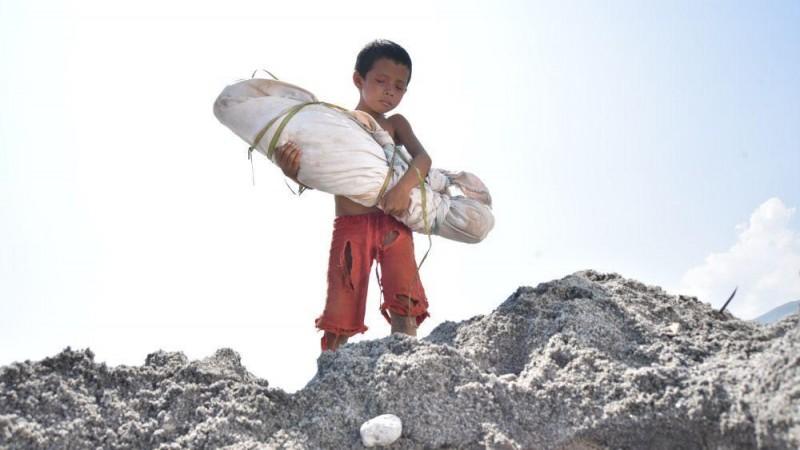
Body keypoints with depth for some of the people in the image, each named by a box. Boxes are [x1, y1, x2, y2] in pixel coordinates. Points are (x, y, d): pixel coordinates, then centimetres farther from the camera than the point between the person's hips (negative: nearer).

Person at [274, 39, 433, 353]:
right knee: (339, 316, 1)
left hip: (392, 224, 0)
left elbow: (422, 157, -3)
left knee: (402, 308, -11)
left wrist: (405, 186, -25)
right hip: (349, 227, 0)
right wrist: (291, 170, -17)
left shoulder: (395, 124, 14)